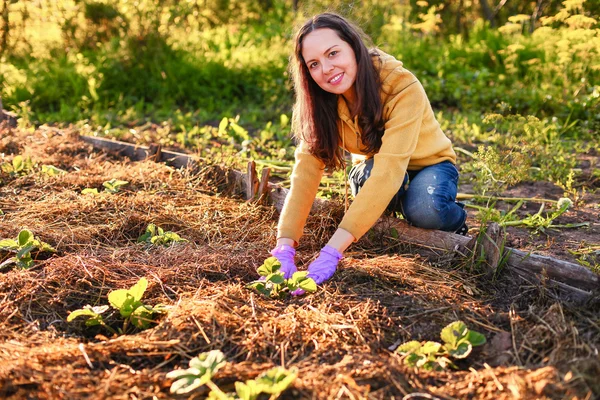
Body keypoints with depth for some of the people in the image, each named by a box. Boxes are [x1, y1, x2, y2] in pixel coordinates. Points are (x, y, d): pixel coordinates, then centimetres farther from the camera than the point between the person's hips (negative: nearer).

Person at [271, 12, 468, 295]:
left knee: (424, 210, -37)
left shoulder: (403, 88, -35)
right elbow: (306, 171, -28)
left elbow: (389, 171, -44)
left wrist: (332, 251, -52)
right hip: (375, 166, 3)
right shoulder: (322, 101, -20)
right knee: (366, 175, -34)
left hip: (429, 164, -3)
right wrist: (284, 248, -43)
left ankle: (455, 220, -1)